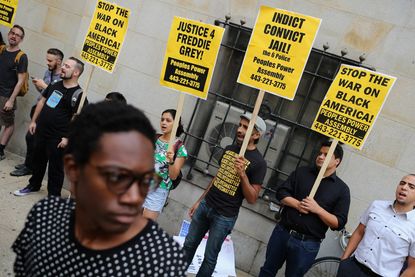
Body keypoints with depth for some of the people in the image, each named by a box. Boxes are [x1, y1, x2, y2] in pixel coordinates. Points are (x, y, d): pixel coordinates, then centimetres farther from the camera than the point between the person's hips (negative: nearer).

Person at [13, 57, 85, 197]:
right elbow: (42, 101, 17)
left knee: (55, 167, 4)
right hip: (41, 131, 8)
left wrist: (68, 137, -20)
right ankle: (34, 185, 43)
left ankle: (54, 196, 17)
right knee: (38, 160, 23)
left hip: (57, 138, -7)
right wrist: (34, 121, 15)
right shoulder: (55, 85, 7)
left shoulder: (77, 94, -17)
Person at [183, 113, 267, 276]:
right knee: (188, 245, 16)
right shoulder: (228, 149, 5)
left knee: (209, 258, 7)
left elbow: (252, 199, -14)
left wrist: (242, 174, -27)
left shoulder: (258, 162, -14)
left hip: (225, 216, -6)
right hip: (205, 205, 6)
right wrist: (199, 201, 16)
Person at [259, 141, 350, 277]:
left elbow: (339, 223, -7)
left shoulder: (342, 189, -3)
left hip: (307, 244, -2)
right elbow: (281, 192, 2)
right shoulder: (302, 172, 5)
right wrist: (297, 204, -16)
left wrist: (317, 209, -21)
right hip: (282, 233, 3)